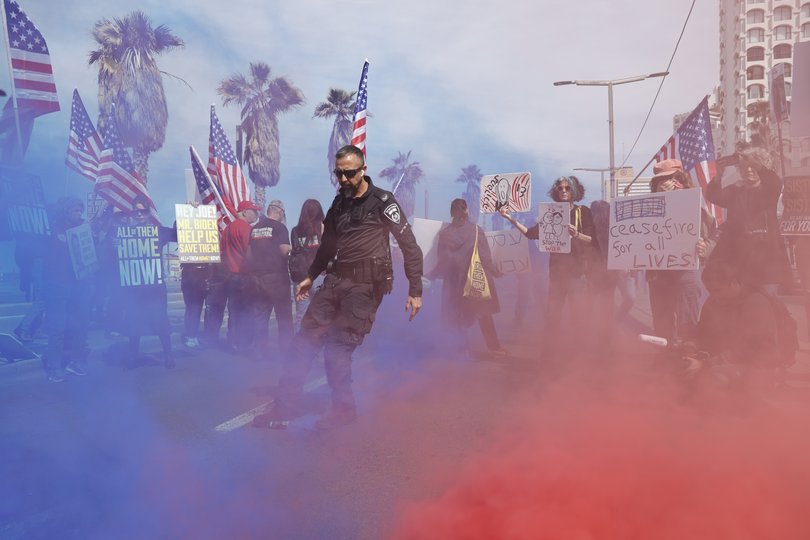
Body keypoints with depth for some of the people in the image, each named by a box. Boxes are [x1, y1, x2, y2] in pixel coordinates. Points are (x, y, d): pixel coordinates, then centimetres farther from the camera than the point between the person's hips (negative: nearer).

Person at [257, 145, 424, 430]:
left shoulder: (382, 201, -6)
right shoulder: (339, 203, 15)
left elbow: (410, 246, -7)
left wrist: (415, 291, -10)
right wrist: (311, 276, 27)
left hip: (366, 285, -6)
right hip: (335, 280, 7)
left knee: (338, 347, -10)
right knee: (306, 339, 2)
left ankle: (343, 409, 11)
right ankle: (284, 408, 9)